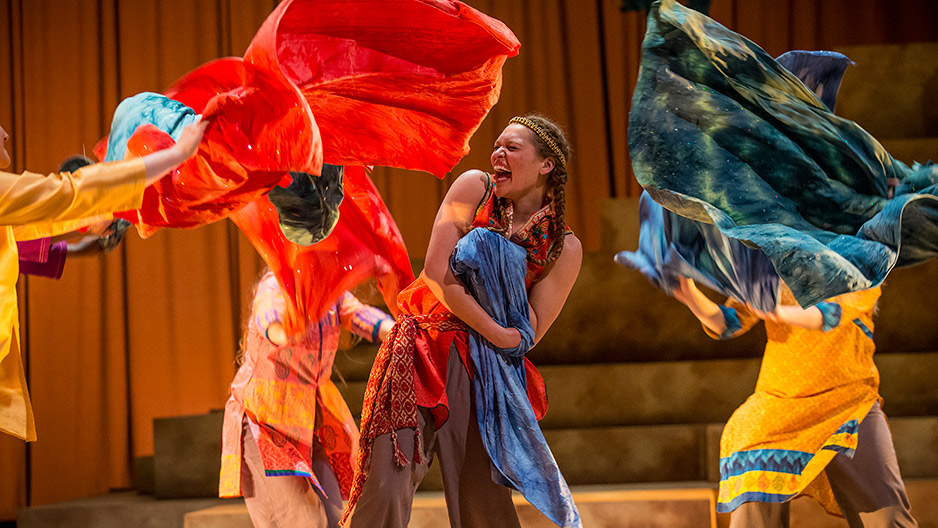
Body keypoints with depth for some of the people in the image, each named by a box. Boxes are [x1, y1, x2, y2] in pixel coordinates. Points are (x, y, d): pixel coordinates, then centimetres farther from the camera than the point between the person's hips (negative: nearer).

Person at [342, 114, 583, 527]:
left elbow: (530, 334, -1)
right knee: (385, 489, -10)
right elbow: (437, 274, -9)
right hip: (420, 348, -1)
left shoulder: (564, 248, 1)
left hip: (480, 367, 1)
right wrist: (497, 334, -11)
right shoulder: (474, 187, -1)